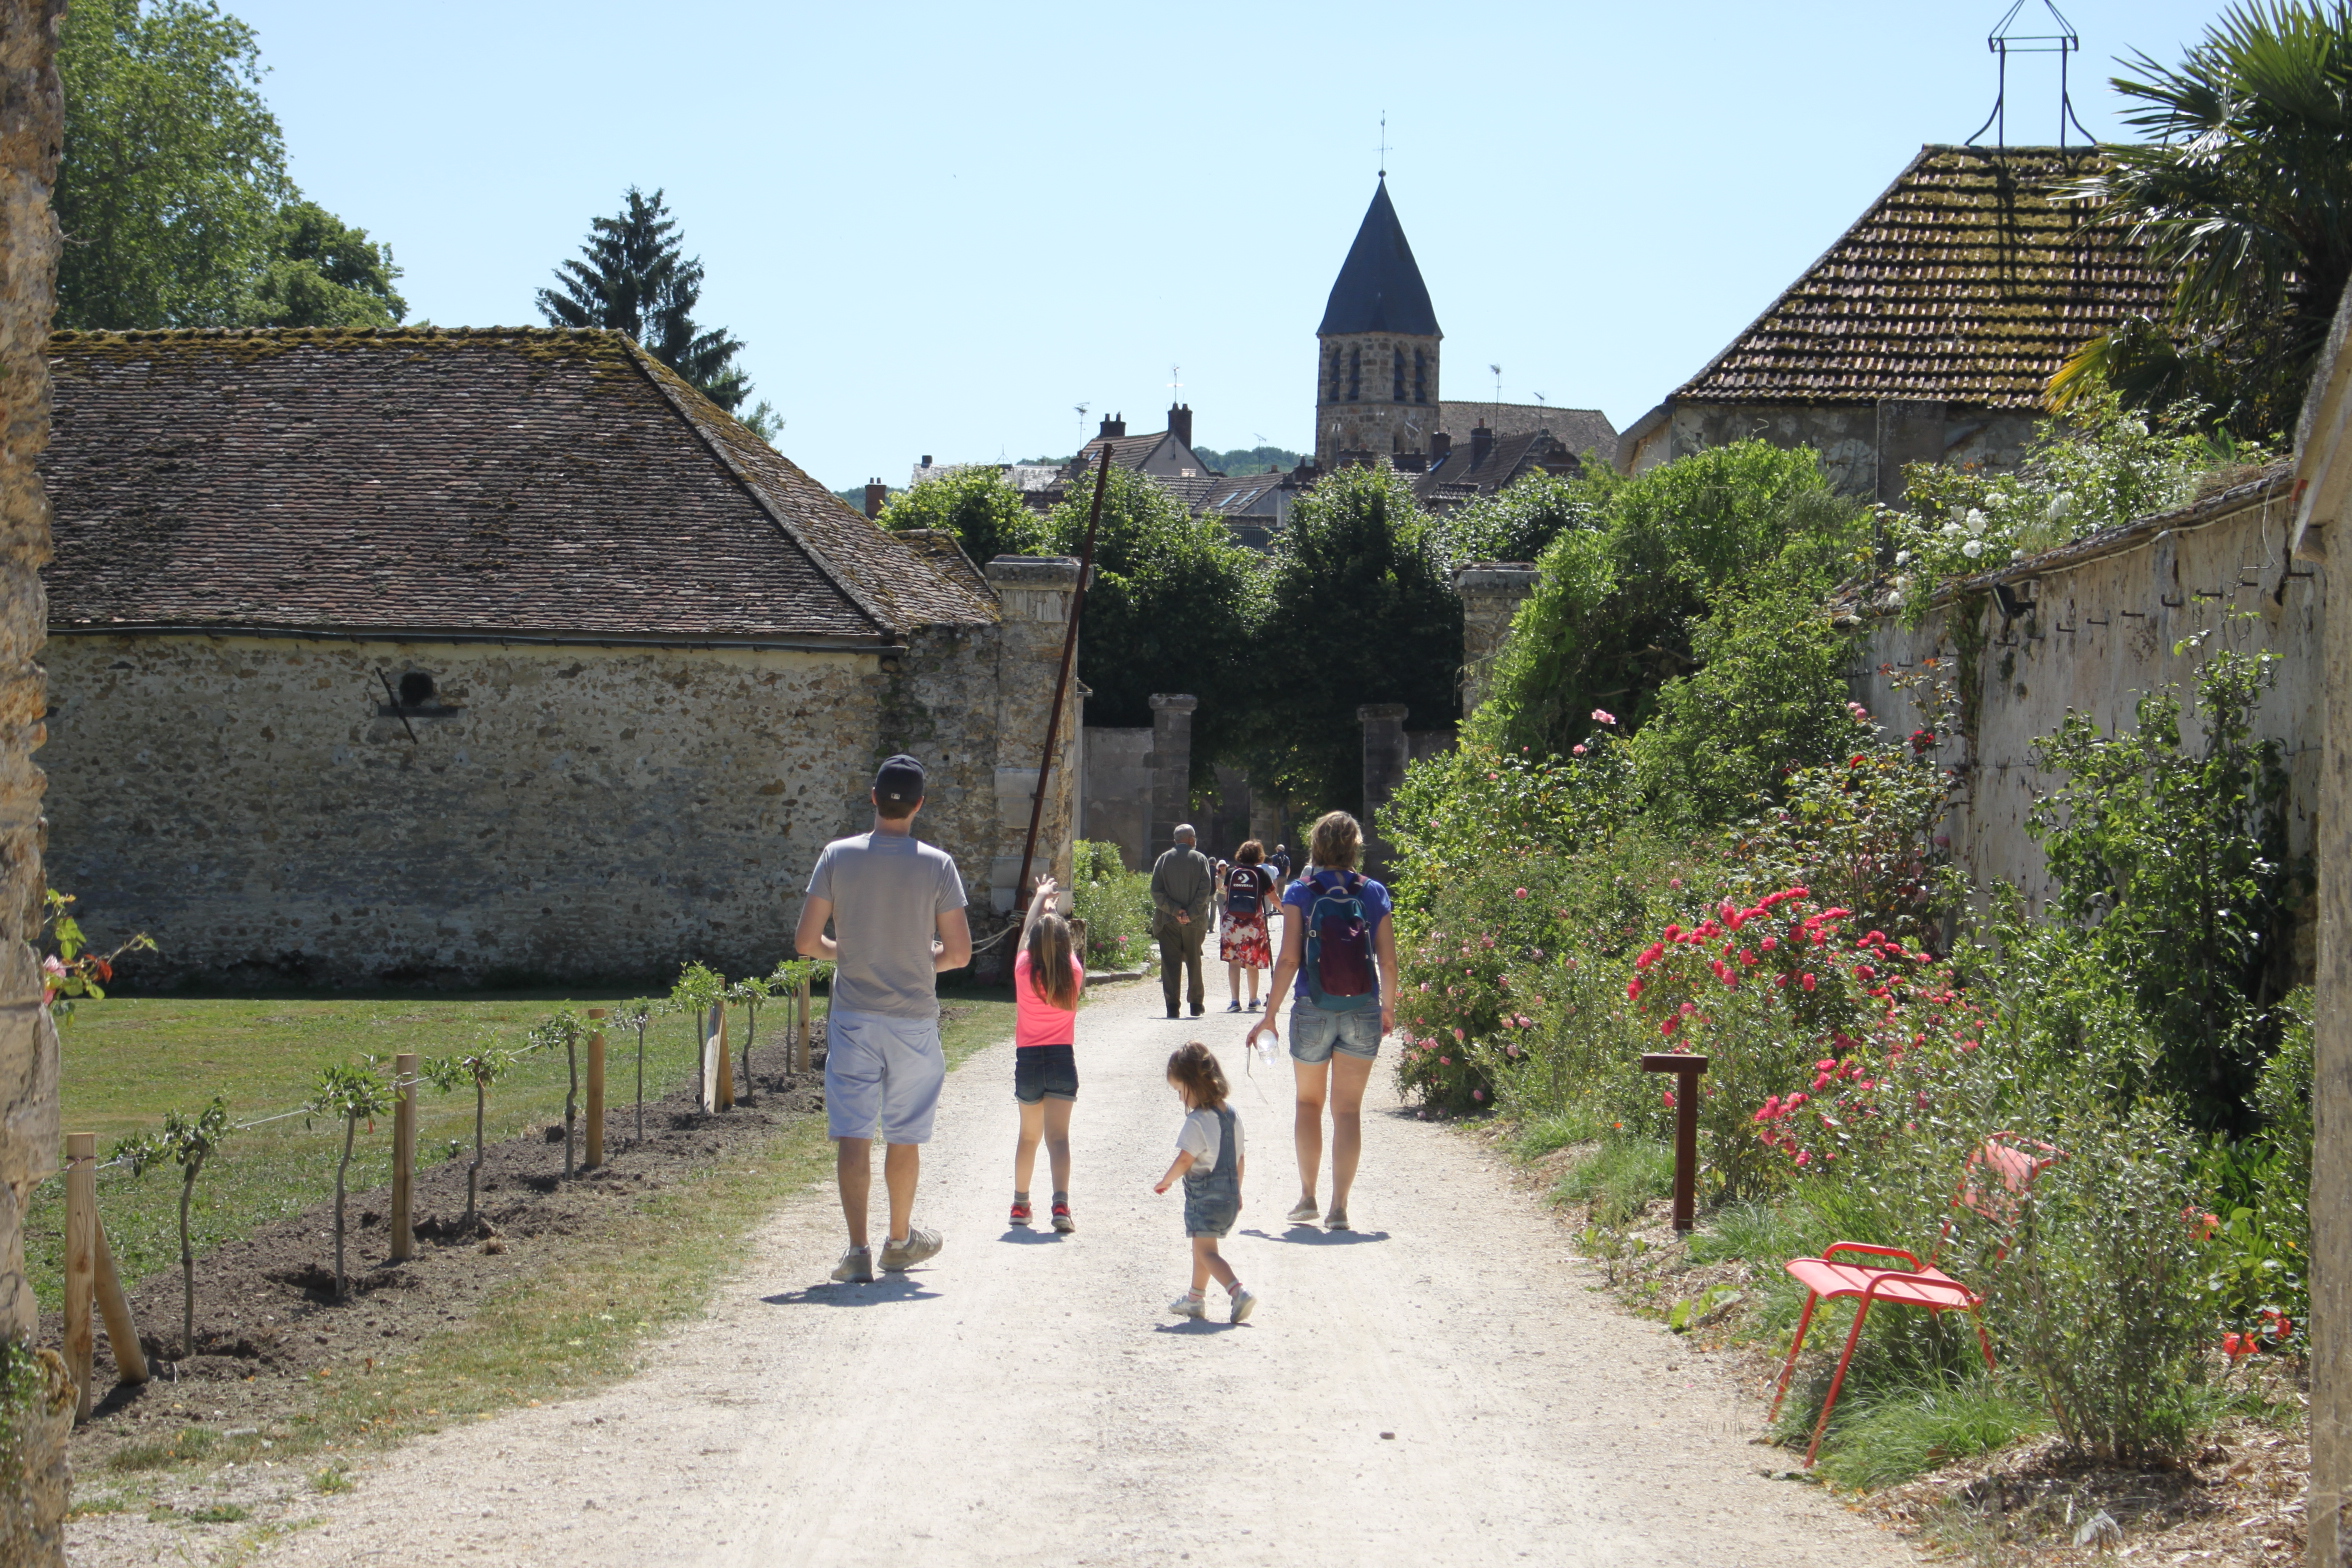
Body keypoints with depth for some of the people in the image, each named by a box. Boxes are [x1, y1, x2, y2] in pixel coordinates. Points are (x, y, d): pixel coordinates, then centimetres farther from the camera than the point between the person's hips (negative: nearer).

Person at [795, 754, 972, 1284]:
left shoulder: (837, 857, -4)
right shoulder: (936, 865, -6)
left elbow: (806, 941, -3)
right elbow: (958, 952, -6)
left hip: (852, 1017, 0)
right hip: (913, 1018, 0)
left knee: (852, 1135, 0)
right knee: (904, 1136, 15)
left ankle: (858, 1249, -9)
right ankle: (900, 1240, 30)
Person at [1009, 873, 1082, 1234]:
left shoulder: (1024, 972, -8)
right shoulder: (1073, 975, -7)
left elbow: (1027, 933, 9)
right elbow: (1066, 951, 16)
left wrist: (1040, 898, 25)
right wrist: (1054, 914, 29)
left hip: (1028, 1060, 1)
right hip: (1062, 1059, -1)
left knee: (1029, 1135, 17)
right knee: (1058, 1136, -7)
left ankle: (1020, 1204, 22)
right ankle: (1061, 1205, -22)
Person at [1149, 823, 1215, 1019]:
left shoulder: (1163, 859, 4)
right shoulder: (1200, 859, 0)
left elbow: (1156, 891, -4)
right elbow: (1205, 889, -9)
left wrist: (1174, 910, -7)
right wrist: (1190, 913, -10)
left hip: (1168, 921, 0)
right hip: (1194, 922, 0)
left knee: (1170, 963, 0)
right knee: (1193, 962, 12)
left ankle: (1172, 1006, -6)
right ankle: (1196, 1003, 18)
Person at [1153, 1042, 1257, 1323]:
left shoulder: (1197, 1121, -19)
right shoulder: (1231, 1115, 7)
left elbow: (1185, 1160, -22)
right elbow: (1239, 1158, 13)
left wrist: (1165, 1182, -5)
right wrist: (1236, 1192, 23)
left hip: (1204, 1194, -9)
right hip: (1228, 1192, 9)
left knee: (1206, 1250, -7)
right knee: (1201, 1245, 23)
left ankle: (1239, 1291, -24)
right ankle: (1196, 1299, 33)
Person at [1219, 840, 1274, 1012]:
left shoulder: (1231, 873, 6)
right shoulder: (1261, 873, 1)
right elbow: (1273, 899, 7)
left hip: (1232, 921, 1)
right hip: (1254, 924, -1)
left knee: (1233, 961, 1)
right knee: (1252, 963, 9)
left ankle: (1235, 1001, -9)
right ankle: (1253, 1001, 19)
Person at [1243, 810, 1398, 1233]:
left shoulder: (1300, 892, -4)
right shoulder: (1373, 893, 0)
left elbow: (1289, 959, -9)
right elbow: (1388, 962, 1)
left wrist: (1270, 1014, -2)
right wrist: (1388, 1007, 17)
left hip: (1313, 1009, -1)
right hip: (1362, 1012, 1)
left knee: (1309, 1102, 17)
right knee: (1348, 1109, 5)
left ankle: (1307, 1196, 17)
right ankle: (1339, 1206, 0)